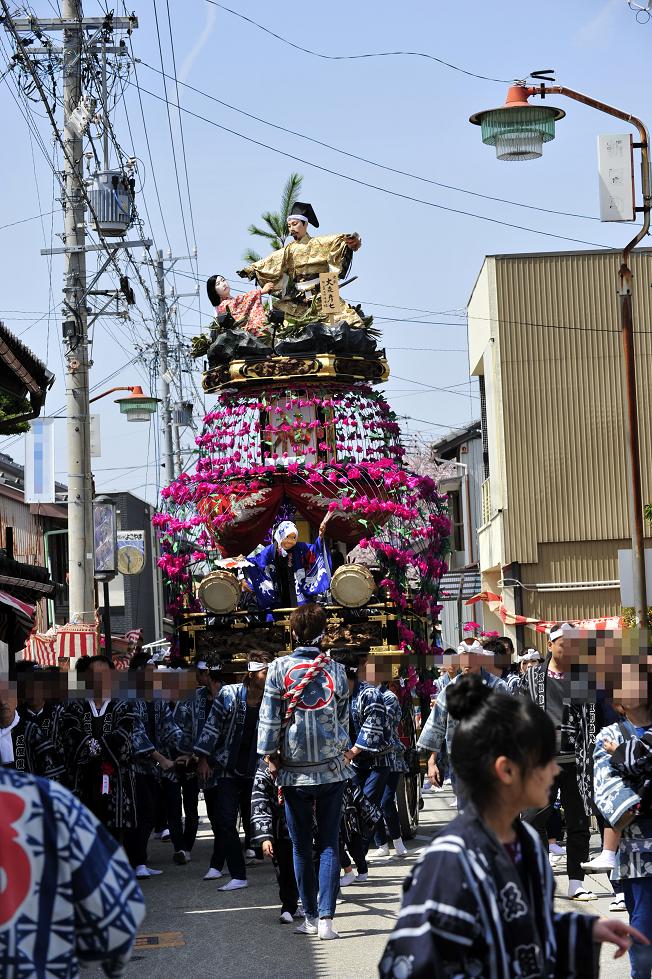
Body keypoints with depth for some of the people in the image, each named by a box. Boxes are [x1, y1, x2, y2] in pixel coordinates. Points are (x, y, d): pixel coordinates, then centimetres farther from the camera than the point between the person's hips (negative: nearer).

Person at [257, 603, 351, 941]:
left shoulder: (280, 668, -6)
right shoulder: (336, 670, -1)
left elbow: (269, 717, -5)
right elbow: (344, 718, 6)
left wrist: (270, 755, 6)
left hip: (295, 771, -1)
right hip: (332, 769, 1)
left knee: (301, 847, 9)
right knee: (329, 844, 4)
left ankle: (311, 916, 15)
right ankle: (326, 918, -4)